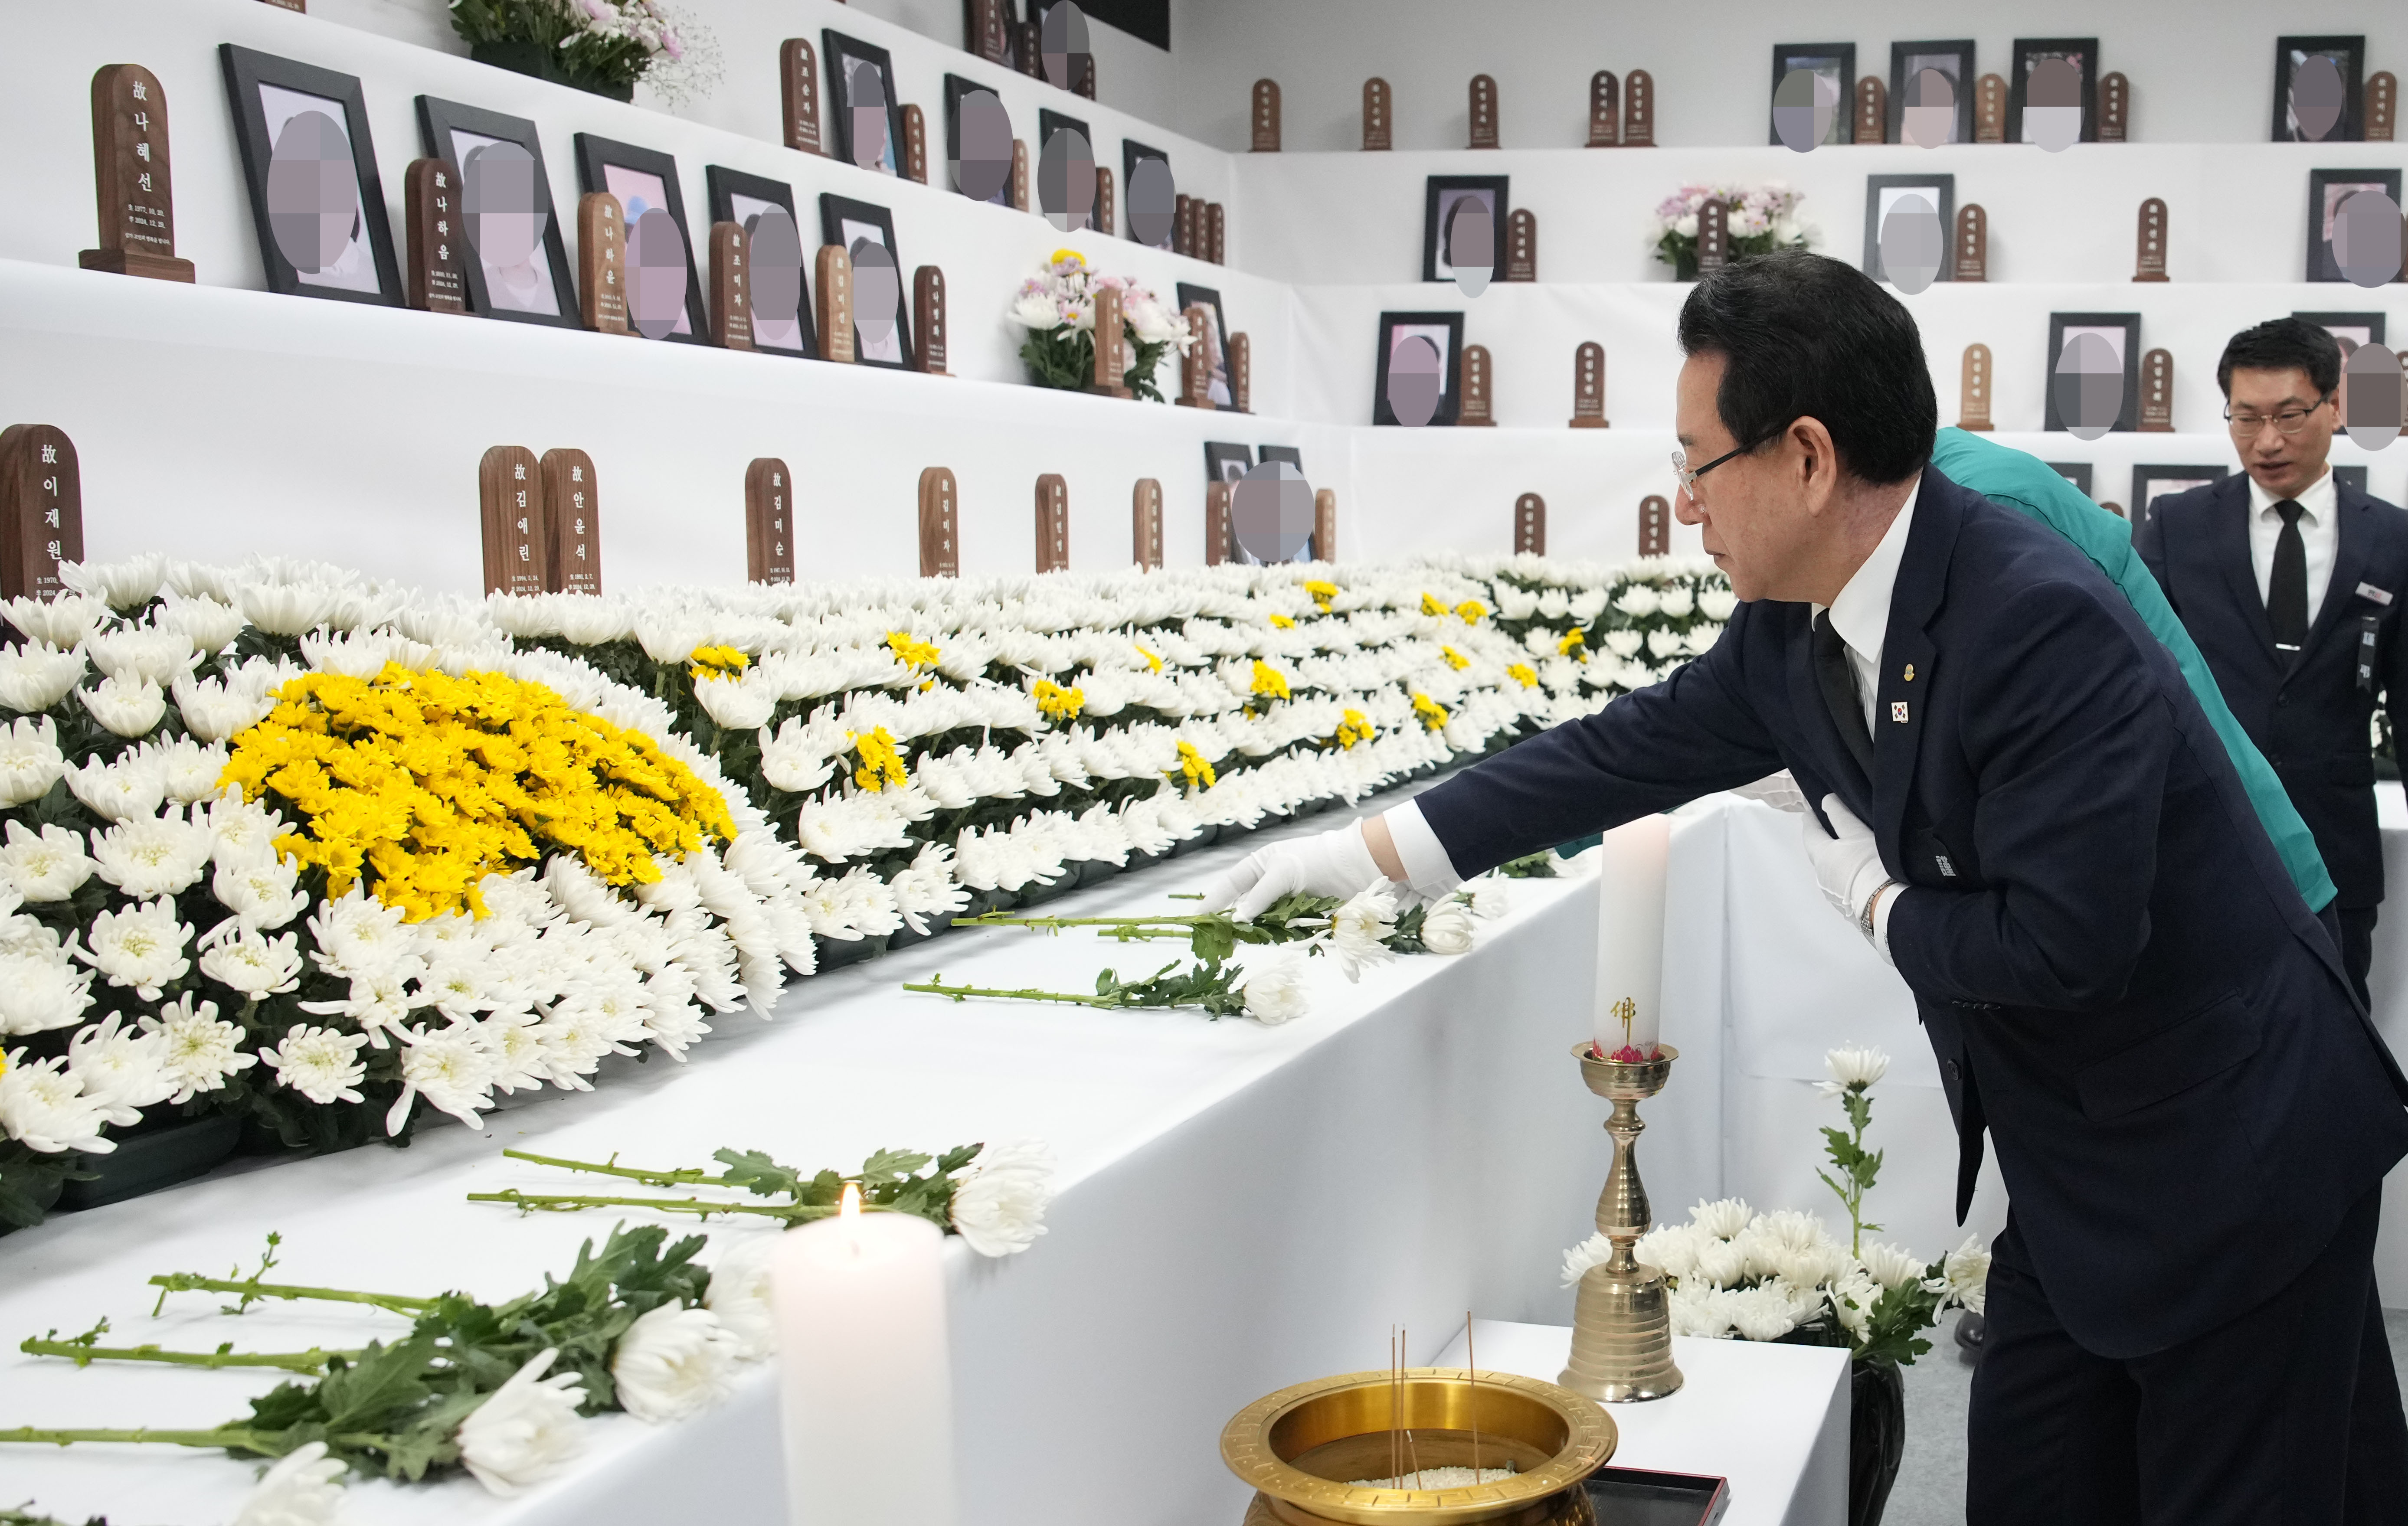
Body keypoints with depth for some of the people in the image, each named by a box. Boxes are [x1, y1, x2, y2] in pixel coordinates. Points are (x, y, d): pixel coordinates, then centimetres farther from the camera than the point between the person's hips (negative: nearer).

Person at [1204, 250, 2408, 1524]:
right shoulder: (1797, 632, -3)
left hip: (2233, 1166, -8)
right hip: (2074, 1171, 8)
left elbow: (2060, 939, -31)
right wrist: (1360, 855, 11)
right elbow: (1631, 749, 8)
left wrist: (1873, 899, -13)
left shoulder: (2041, 624, -28)